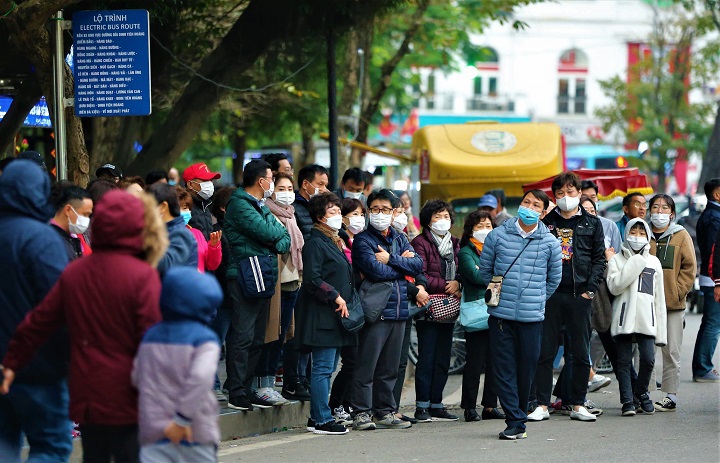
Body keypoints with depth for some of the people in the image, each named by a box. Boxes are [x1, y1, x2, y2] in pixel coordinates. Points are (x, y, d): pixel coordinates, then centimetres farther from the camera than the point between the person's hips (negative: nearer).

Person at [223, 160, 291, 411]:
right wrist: (277, 229, 2)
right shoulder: (240, 205, -10)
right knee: (243, 336, -10)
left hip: (263, 277, 10)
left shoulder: (260, 205, 21)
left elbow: (284, 237, 18)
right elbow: (268, 232, -19)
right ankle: (236, 393, -9)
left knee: (256, 339, 11)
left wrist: (279, 243, -3)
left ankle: (246, 389, 17)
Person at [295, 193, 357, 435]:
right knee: (323, 367, -8)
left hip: (336, 315, 10)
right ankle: (322, 420, -7)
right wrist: (336, 297, -17)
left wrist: (344, 300, 16)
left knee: (327, 368, 10)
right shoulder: (315, 243, -10)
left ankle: (317, 417, 15)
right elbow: (312, 279, -18)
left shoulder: (335, 242, 20)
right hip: (322, 316, -10)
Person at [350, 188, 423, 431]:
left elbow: (418, 265, 2)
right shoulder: (363, 240, -3)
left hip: (398, 310, 6)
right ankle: (361, 413, -4)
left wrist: (391, 259, -10)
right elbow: (376, 271, -17)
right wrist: (402, 263, -3)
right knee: (367, 365, -7)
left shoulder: (399, 239, 17)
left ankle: (385, 411, 19)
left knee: (389, 367, 12)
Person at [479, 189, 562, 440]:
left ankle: (518, 416, 20)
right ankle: (515, 422, -2)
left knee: (527, 368, 4)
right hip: (500, 315, 0)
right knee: (504, 369, -4)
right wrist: (497, 294, 11)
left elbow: (554, 278, 15)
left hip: (532, 316, 0)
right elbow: (485, 270, 13)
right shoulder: (498, 236, 2)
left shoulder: (550, 242, 3)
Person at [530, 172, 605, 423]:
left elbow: (599, 259, 5)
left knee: (581, 353, 3)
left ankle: (578, 404, 10)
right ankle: (542, 405, 3)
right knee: (545, 352, -1)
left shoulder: (592, 224, 9)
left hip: (580, 296, 0)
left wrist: (590, 289, -5)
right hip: (550, 294, 0)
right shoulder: (546, 223, 10)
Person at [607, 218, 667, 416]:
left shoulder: (654, 262, 15)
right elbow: (615, 286, -11)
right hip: (624, 318, -2)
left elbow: (659, 298, 15)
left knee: (648, 359, -8)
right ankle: (627, 400, 6)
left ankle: (641, 393, 15)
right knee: (624, 361, -2)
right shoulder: (617, 260, 6)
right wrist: (635, 263, -9)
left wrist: (661, 331, 9)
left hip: (646, 319, 2)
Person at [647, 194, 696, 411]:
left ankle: (670, 396, 5)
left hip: (673, 303, -1)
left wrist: (676, 293, -8)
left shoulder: (681, 236, 4)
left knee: (671, 351, 0)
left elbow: (689, 267, 1)